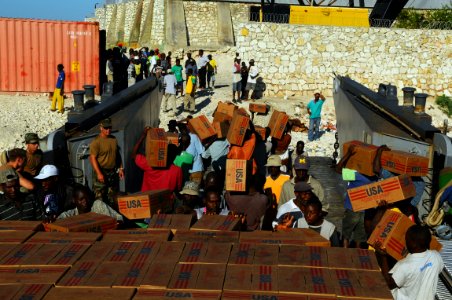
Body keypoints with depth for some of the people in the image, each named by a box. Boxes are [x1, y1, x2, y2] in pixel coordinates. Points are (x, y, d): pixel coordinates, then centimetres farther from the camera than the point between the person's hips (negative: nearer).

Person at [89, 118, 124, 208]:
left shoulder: (114, 139, 8)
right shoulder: (96, 141, -13)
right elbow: (92, 158, -17)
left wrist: (120, 168, 12)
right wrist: (99, 173, -23)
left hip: (113, 172, 6)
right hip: (101, 173, -6)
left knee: (112, 198, 13)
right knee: (99, 198, -6)